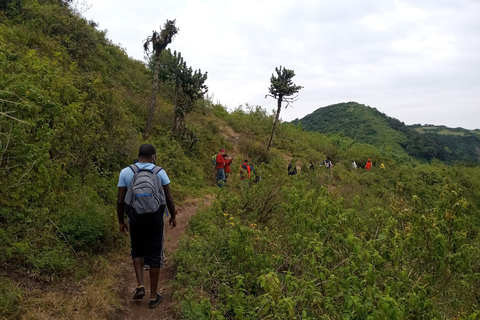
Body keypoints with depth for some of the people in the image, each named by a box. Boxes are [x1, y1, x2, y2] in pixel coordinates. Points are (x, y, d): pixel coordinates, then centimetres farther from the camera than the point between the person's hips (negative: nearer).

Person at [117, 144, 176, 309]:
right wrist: (173, 216, 12)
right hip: (155, 218, -1)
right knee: (155, 256, 10)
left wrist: (121, 222, 9)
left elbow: (120, 200, -4)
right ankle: (153, 297, 15)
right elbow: (169, 198, -3)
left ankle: (140, 286, 12)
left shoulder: (125, 172, -4)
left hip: (136, 219, 1)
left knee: (138, 251, 25)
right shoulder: (160, 172, -4)